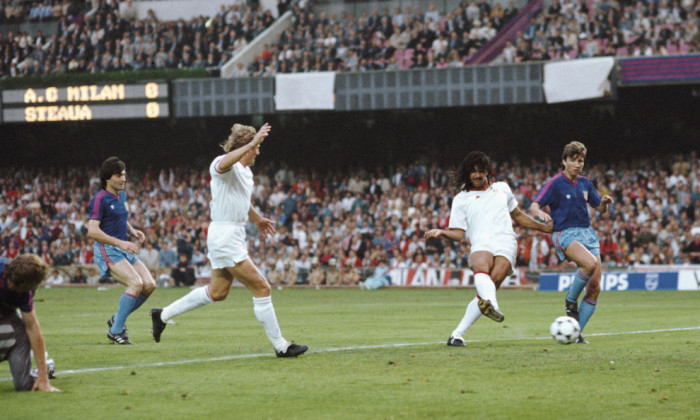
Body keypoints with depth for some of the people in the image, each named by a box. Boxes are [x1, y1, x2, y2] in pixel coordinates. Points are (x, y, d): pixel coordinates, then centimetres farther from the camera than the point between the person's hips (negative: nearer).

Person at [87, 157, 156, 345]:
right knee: (136, 283, -24)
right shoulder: (100, 199, -12)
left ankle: (117, 320, 11)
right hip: (108, 251, -8)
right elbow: (92, 230, -20)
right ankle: (116, 331, -16)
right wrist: (120, 243, -23)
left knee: (149, 284, -4)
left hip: (125, 250, 8)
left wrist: (133, 231, 10)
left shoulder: (121, 196, 13)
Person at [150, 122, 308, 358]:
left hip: (235, 236, 11)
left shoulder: (246, 172, 15)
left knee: (217, 292, 18)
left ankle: (163, 315, 30)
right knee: (261, 288, -9)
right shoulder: (224, 165, -15)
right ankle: (280, 346, -4)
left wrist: (257, 219, 35)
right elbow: (225, 163, -43)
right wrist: (253, 142, -45)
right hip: (224, 236, -11)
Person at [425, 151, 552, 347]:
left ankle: (457, 334, -29)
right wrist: (441, 232, -8)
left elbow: (518, 215, 39)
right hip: (481, 243, -1)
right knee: (480, 267, -38)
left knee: (494, 280, -26)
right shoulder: (461, 199, 18)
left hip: (505, 242, 1)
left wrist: (545, 228, 41)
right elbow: (458, 233, 12)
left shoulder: (502, 188, 26)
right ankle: (492, 305, -70)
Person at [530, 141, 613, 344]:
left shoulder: (585, 183, 14)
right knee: (590, 263, -35)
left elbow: (600, 208, 22)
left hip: (587, 233, 6)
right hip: (565, 234, -6)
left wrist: (605, 203, -1)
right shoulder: (555, 183, -3)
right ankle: (571, 301, -11)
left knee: (595, 288, -5)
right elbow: (534, 206, -10)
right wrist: (540, 213, -33)